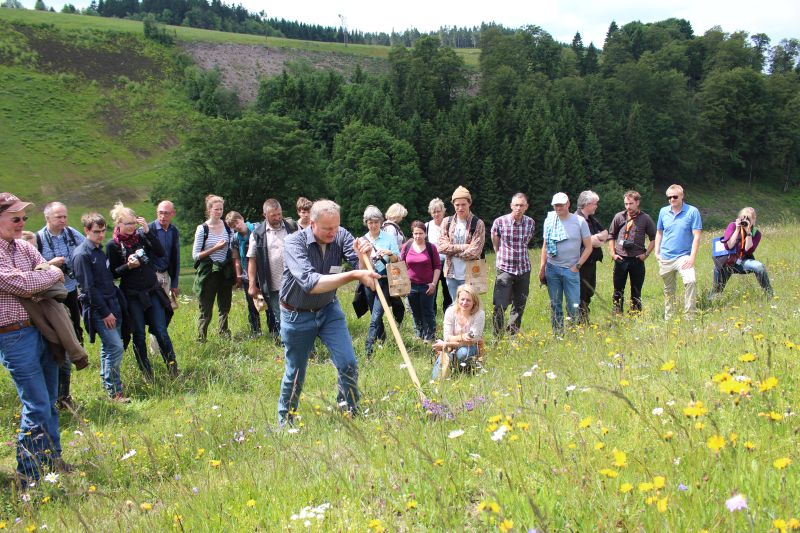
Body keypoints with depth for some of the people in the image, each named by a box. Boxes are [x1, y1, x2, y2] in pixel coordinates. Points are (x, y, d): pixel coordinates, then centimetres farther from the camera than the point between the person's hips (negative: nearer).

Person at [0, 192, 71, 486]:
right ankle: (27, 477, 5)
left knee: (48, 401, 17)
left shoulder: (25, 246, 11)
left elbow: (54, 277, 10)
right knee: (36, 406, -6)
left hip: (43, 329, 7)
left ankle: (51, 459, 32)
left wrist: (39, 277, -10)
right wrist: (51, 274, -5)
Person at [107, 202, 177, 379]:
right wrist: (128, 266, -20)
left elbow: (161, 253, -8)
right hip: (132, 296, -2)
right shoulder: (113, 245, -5)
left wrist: (147, 231, -14)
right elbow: (112, 273, -2)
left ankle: (173, 368, 11)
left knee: (161, 332, 0)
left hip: (153, 292, 2)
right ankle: (146, 372, 19)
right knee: (139, 336, 7)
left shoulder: (140, 236, 1)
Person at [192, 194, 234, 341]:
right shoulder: (202, 229, -6)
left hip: (225, 272, 4)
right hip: (208, 273, -4)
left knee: (225, 307, 13)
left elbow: (233, 250, 16)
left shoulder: (228, 227, 5)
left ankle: (224, 332, 29)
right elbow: (195, 255, -8)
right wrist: (215, 248, -17)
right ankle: (201, 339, 11)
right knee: (206, 309, 0)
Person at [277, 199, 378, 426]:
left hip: (329, 310, 3)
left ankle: (351, 414, 13)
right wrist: (353, 275, -47)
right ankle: (284, 421, 32)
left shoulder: (341, 236, -15)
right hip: (297, 314, -3)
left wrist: (364, 255, -44)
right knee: (295, 373, 10)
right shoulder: (294, 242, -26)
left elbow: (362, 270, -21)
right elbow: (310, 283, -40)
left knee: (348, 363, -8)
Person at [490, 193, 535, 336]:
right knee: (500, 306, -8)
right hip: (505, 269, -4)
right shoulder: (500, 222, -8)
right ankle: (497, 338, 1)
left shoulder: (530, 223, 2)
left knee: (519, 306, 11)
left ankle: (513, 336, 23)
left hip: (524, 269, 4)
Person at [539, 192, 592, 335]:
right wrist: (542, 268, 7)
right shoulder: (549, 220, 6)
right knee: (555, 305, 7)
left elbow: (588, 247, 2)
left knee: (574, 306, -5)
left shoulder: (579, 221, -2)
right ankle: (558, 335, 15)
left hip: (571, 270, -3)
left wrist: (577, 266, -5)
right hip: (552, 269, 3)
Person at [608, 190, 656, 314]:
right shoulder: (619, 217, 2)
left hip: (637, 259, -1)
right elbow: (611, 236, 11)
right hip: (620, 259, 1)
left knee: (636, 291, 7)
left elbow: (653, 238, 7)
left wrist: (646, 254, -2)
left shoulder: (645, 218, 0)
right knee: (618, 290, 5)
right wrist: (612, 253, 3)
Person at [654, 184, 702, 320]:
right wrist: (657, 252, 7)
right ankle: (668, 318, 29)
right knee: (668, 290, 14)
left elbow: (696, 236, -9)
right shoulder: (663, 211, 5)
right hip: (665, 258, 4)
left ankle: (689, 316, -19)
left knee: (691, 281, -27)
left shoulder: (692, 211, -7)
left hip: (684, 256, -4)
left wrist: (692, 257, -16)